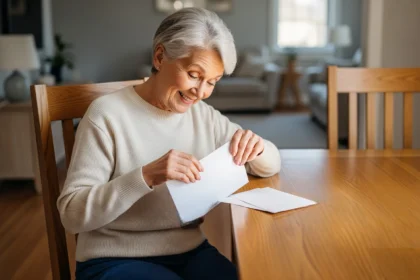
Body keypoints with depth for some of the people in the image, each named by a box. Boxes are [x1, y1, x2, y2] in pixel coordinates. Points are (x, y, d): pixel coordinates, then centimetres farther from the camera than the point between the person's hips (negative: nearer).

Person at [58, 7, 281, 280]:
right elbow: (71, 213, -18)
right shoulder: (108, 114, -13)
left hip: (191, 252, 6)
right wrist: (147, 176, -32)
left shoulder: (205, 116, 4)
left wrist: (257, 147, -14)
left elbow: (272, 165, 10)